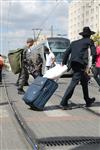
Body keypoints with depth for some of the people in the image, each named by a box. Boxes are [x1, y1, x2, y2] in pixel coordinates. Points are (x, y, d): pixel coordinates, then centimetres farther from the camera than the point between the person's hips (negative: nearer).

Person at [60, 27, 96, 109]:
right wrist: (92, 62, 12)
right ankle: (63, 102, -17)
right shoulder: (89, 41, 5)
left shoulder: (74, 42, 21)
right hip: (81, 65, -7)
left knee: (84, 81, 22)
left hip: (73, 64, 7)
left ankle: (88, 101, 35)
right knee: (74, 83, -11)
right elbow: (94, 53, -4)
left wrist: (63, 63, 16)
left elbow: (67, 53, 15)